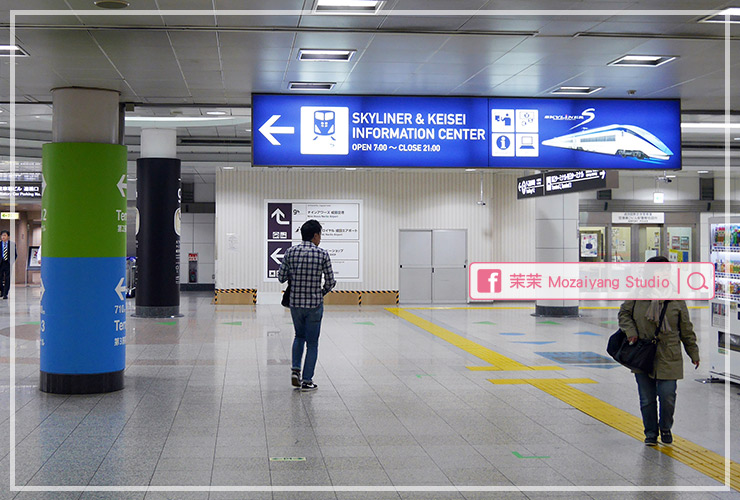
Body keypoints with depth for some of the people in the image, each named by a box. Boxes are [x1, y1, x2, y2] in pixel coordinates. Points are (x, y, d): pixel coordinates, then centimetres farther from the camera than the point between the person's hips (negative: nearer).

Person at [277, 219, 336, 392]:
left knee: (299, 336, 25)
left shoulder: (291, 252, -2)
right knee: (312, 343, 8)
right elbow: (330, 281, -5)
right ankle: (307, 380, 9)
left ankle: (295, 369, 11)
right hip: (315, 304, -3)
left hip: (295, 303, 3)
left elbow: (281, 277, 2)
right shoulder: (322, 254, -9)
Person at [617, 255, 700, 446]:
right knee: (647, 398, 6)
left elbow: (686, 330, 8)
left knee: (667, 396, -4)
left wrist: (693, 353, 11)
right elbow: (624, 313, 12)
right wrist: (631, 332, -5)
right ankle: (651, 433, 24)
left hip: (668, 358, -1)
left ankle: (665, 429, 23)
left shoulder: (676, 299, 1)